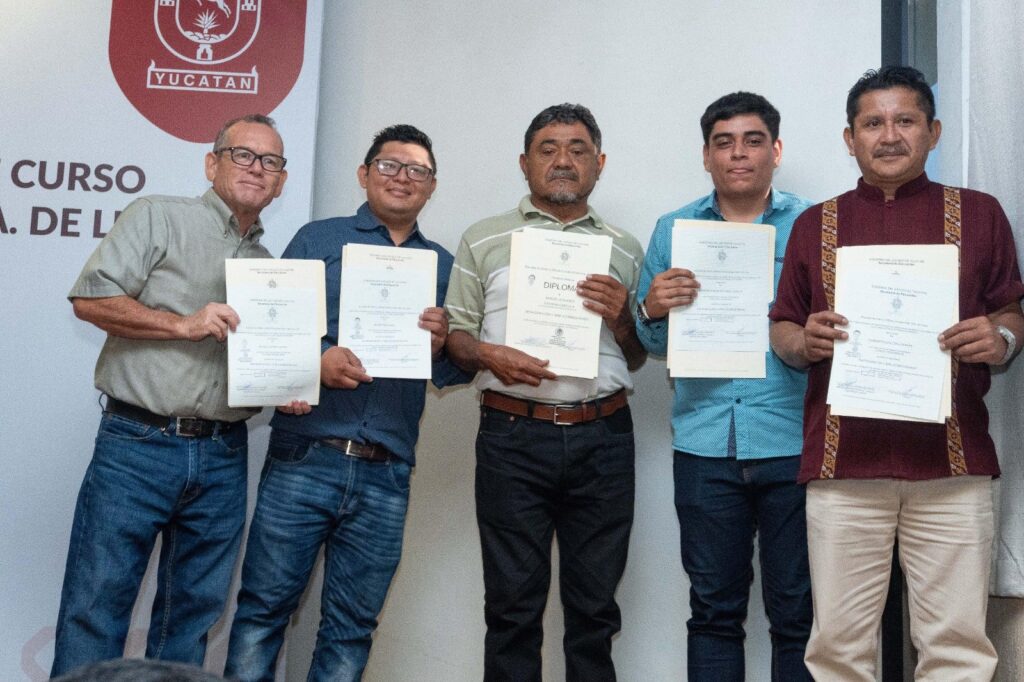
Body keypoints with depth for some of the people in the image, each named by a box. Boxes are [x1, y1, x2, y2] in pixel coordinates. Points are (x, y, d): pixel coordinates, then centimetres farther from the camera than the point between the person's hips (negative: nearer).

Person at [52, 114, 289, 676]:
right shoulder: (160, 217, 3)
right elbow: (89, 299, -6)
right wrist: (184, 324, -13)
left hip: (222, 460, 5)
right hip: (138, 443, -4)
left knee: (193, 615, 10)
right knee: (95, 611, -2)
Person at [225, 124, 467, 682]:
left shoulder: (442, 265, 14)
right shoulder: (318, 239, 8)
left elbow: (456, 375, 12)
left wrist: (443, 345, -9)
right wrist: (313, 363, -17)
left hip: (385, 475, 2)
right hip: (302, 460, -2)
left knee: (351, 628, 10)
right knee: (263, 608, 1)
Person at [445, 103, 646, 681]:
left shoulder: (625, 250, 15)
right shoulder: (484, 241, 10)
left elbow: (637, 359, 17)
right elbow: (454, 335, 8)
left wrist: (620, 318, -4)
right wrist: (489, 356, -13)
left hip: (603, 437, 2)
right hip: (514, 435, -1)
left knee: (595, 603, 6)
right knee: (514, 602, 2)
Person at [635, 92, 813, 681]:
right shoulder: (673, 230, 11)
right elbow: (652, 344, 12)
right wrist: (653, 309, -9)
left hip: (793, 443, -1)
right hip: (705, 447, 2)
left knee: (797, 613, 5)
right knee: (714, 610, 10)